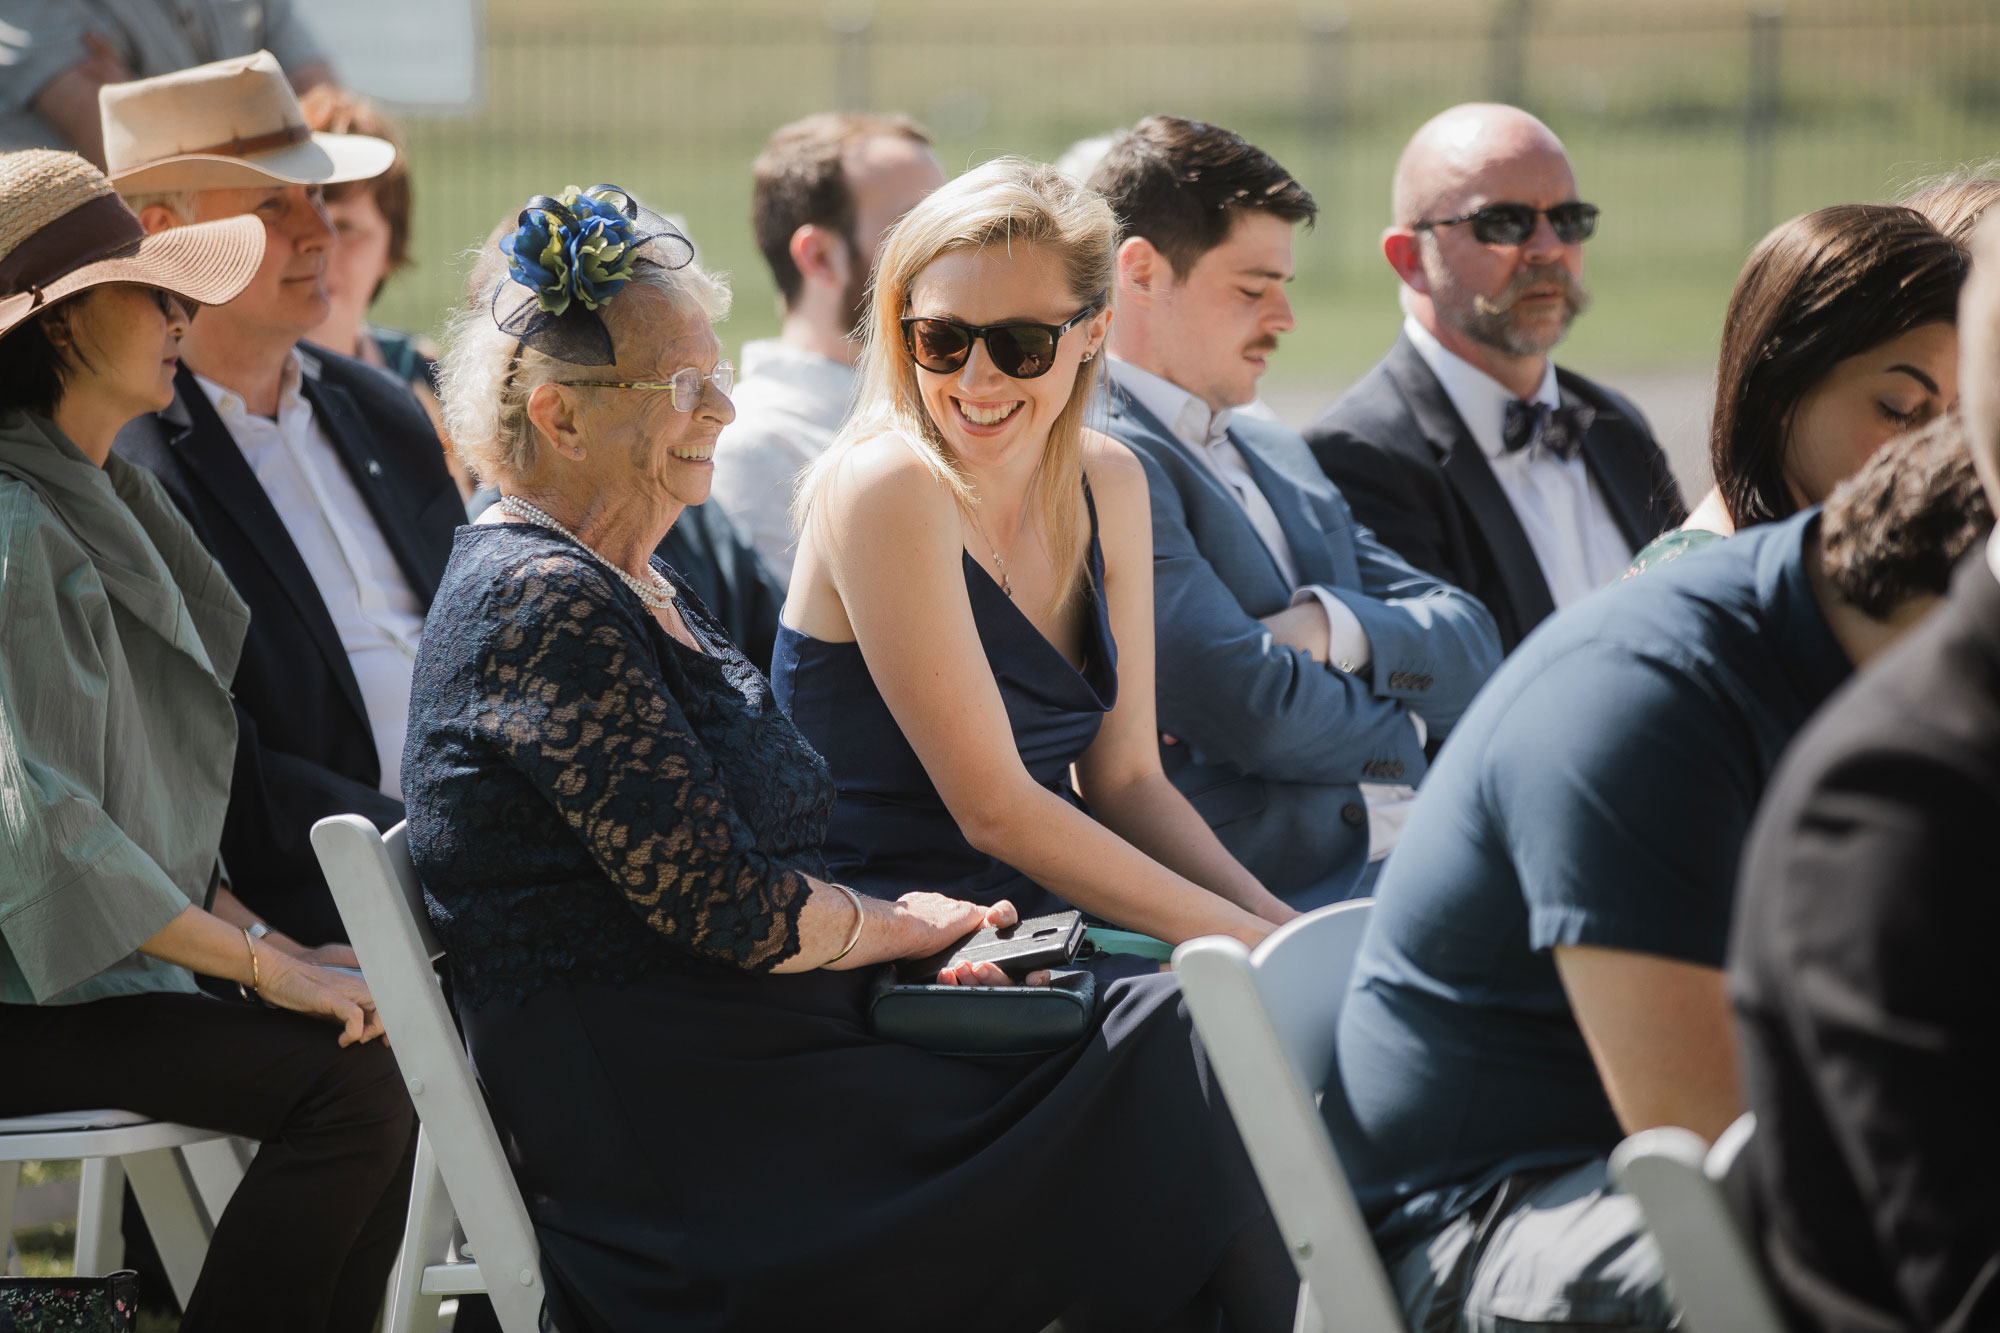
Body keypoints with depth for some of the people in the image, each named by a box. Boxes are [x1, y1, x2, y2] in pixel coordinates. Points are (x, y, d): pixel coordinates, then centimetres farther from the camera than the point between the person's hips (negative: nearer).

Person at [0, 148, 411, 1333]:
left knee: (384, 1059, -4)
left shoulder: (100, 509, 17)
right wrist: (264, 963, -18)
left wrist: (283, 949, 9)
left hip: (96, 977, 10)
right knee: (352, 1083, -21)